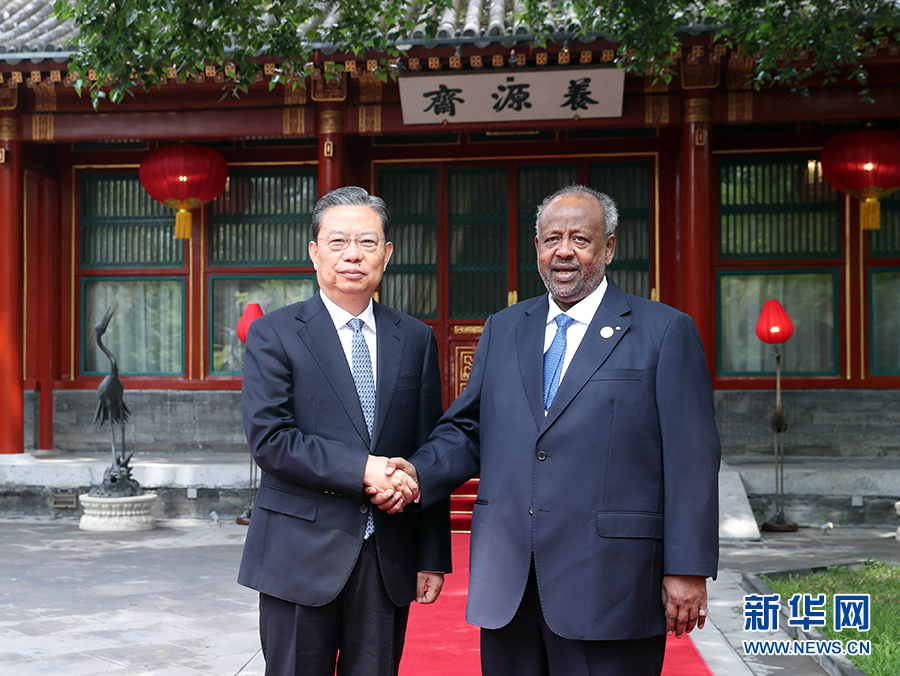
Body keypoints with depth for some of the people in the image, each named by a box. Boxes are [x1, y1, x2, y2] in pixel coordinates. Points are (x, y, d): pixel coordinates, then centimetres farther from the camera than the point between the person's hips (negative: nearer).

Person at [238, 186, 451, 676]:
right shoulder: (274, 334, 0)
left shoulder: (416, 340, 9)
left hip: (388, 561, 3)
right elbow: (268, 437, -11)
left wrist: (433, 556, 5)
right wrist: (361, 469, -18)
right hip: (301, 556, -2)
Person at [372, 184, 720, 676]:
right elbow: (468, 430, 15)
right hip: (507, 580, 4)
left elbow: (691, 459, -4)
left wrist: (688, 570, -8)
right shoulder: (502, 330, 15)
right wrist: (419, 472, -5)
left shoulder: (665, 332, 0)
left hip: (608, 583, -4)